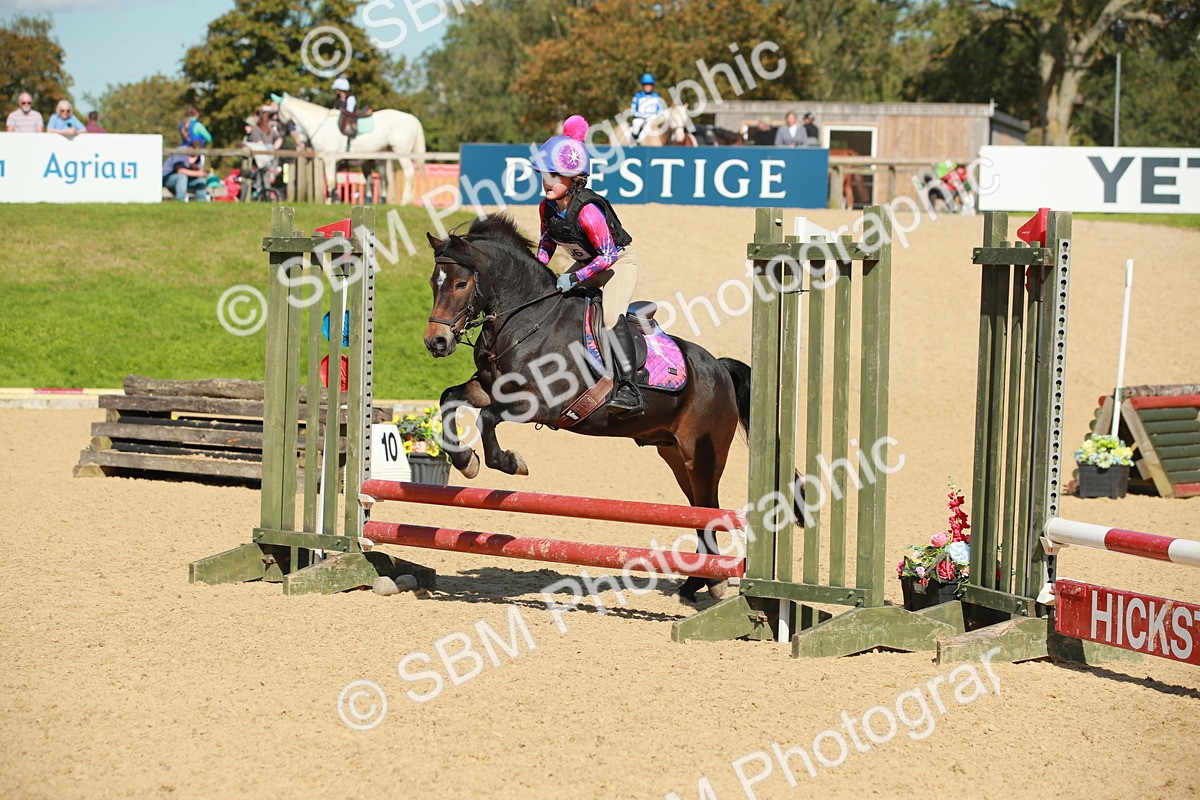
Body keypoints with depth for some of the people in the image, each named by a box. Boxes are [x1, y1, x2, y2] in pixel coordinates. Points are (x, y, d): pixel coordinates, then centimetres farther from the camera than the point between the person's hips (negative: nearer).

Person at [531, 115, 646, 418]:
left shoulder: (587, 210, -33)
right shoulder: (547, 208, -9)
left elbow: (608, 255, -31)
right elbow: (548, 239, 11)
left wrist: (574, 278, -34)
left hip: (620, 261, -9)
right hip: (587, 265, 9)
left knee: (610, 314, -31)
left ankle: (629, 390, -35)